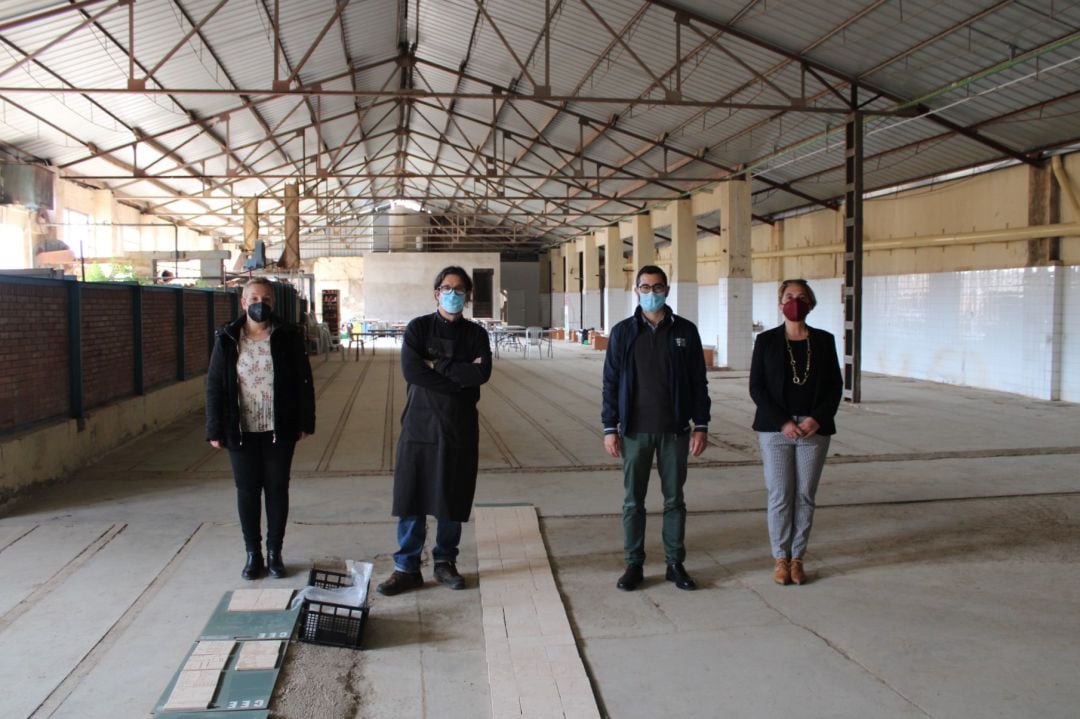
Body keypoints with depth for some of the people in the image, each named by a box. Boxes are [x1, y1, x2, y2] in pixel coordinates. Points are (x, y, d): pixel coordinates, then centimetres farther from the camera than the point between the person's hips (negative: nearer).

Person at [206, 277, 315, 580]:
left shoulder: (287, 336, -3)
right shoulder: (227, 339, -1)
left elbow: (303, 381, 0)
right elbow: (214, 386, 0)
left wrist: (305, 422, -4)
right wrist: (215, 430, -4)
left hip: (279, 430, 0)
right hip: (241, 431, 1)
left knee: (277, 490, 8)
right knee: (247, 491, 9)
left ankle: (274, 552, 22)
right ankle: (253, 554, 22)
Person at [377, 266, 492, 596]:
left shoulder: (475, 333, 6)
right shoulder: (418, 328, 1)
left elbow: (482, 372, -12)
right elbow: (410, 370, -15)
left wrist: (438, 365, -13)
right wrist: (461, 376, -14)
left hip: (460, 427, 1)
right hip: (420, 424, -1)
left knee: (453, 499, 9)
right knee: (411, 497, 2)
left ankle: (445, 562, 25)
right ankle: (407, 568, 14)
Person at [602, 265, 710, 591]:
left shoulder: (685, 330, 2)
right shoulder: (622, 332, 2)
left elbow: (698, 381, 4)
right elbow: (611, 382, 2)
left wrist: (701, 425, -1)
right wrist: (609, 428, -3)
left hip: (675, 430, 0)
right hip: (635, 430, 0)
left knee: (674, 499, 9)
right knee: (633, 500, 7)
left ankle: (675, 564, 21)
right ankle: (634, 564, 18)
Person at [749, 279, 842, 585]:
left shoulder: (824, 340, 6)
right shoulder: (766, 340, 1)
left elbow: (835, 386, 6)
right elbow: (756, 388, -2)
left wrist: (818, 418, -10)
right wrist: (783, 422, -12)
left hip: (814, 430, 2)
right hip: (775, 429, -1)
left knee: (805, 496, 6)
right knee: (780, 496, 1)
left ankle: (797, 557, 18)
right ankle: (780, 558, 14)